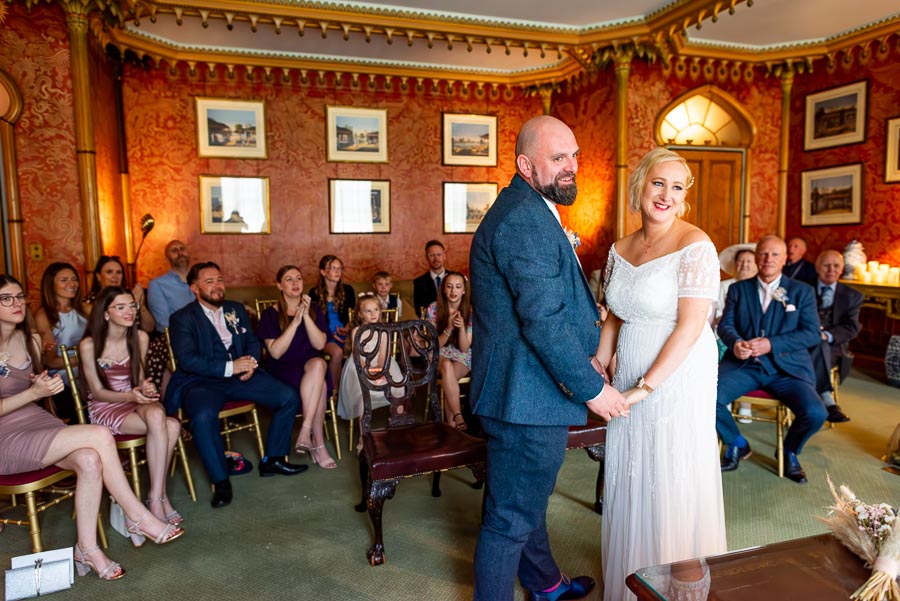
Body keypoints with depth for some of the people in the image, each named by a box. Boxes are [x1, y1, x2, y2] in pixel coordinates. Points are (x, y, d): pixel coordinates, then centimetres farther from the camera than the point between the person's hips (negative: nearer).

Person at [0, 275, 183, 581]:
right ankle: (138, 517, -14)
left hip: (38, 422, 6)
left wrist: (44, 385, 0)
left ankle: (87, 549, -15)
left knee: (90, 460, -27)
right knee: (100, 436, -28)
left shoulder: (31, 339, 10)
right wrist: (34, 393, -19)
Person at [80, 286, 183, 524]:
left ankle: (156, 498, -26)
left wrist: (145, 389, -14)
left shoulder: (140, 338, 0)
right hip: (105, 407, -4)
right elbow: (98, 392, -7)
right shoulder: (89, 345, -11)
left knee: (156, 415, -36)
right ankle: (160, 497, -22)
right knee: (170, 426, -32)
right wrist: (130, 396, -25)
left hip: (137, 401, 4)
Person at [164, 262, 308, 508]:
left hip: (239, 376, 5)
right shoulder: (182, 318, -2)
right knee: (203, 417, -37)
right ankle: (220, 481, -15)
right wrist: (229, 367, -21)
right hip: (201, 382, -5)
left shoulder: (236, 309, 16)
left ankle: (272, 460, 7)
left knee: (289, 397, -10)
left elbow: (253, 342, 15)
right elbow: (187, 360, -14)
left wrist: (250, 363, -8)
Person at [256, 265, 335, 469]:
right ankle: (318, 444, -26)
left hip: (311, 365, 3)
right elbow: (275, 352, -10)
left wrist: (306, 316, -14)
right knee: (320, 385, -34)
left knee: (318, 364, -36)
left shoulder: (315, 311, 11)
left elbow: (320, 345, -4)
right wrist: (295, 322, -16)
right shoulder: (270, 315, 2)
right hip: (282, 371, -3)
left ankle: (305, 432, -33)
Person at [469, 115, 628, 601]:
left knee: (528, 501, 28)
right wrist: (591, 388, -16)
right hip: (527, 396, -12)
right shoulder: (524, 220, -22)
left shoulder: (532, 212, 13)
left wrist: (585, 355, 12)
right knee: (512, 517, 6)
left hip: (526, 390, 12)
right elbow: (543, 320, -26)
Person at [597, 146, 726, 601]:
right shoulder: (620, 249, 6)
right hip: (629, 377, 6)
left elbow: (690, 325, -18)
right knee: (629, 479, 17)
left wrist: (646, 386, -20)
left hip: (677, 378, -6)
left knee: (672, 483, 7)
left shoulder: (695, 247, -13)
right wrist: (598, 365, 1)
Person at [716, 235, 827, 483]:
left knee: (815, 414, -26)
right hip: (743, 364, 1)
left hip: (787, 368, 0)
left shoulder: (802, 291, 8)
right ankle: (737, 445, 7)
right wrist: (735, 342, -21)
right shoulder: (738, 289, 12)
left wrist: (771, 344, -16)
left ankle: (789, 451, 12)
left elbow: (813, 333, -1)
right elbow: (725, 324, 4)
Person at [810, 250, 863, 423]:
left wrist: (826, 335, -20)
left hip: (833, 347, 0)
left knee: (820, 344, -36)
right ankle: (828, 401, -44)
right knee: (818, 344, -36)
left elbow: (852, 328, 1)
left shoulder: (853, 296, 13)